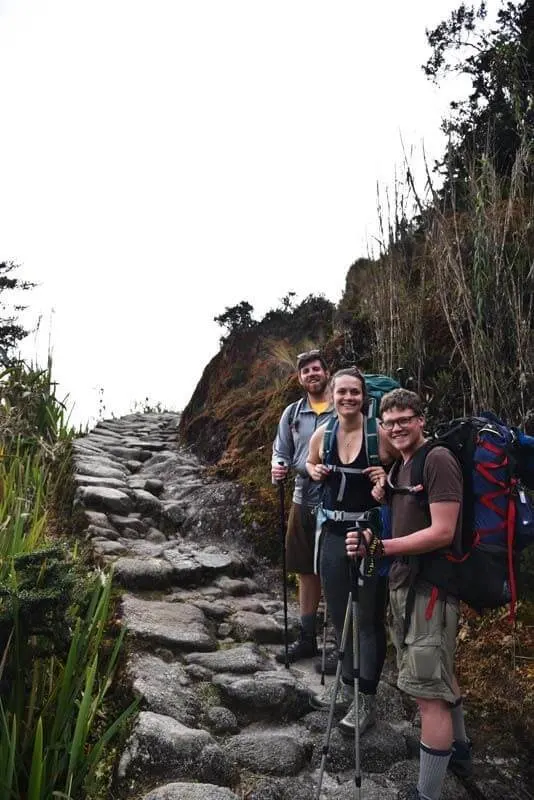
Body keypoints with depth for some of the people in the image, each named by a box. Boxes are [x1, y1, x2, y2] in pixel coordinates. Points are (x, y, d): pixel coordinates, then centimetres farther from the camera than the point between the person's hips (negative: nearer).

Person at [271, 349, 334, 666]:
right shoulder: (292, 413, 8)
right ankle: (307, 639, 31)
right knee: (307, 571, 16)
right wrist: (278, 466, -11)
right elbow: (281, 451, 11)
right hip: (303, 500, 5)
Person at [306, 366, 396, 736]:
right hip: (334, 534, 5)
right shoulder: (322, 434, 1)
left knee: (369, 618, 5)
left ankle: (367, 700, 21)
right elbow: (311, 465, 20)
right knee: (340, 614, 18)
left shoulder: (379, 434, -13)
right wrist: (315, 472, -2)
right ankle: (348, 687, 38)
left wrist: (388, 478, -20)